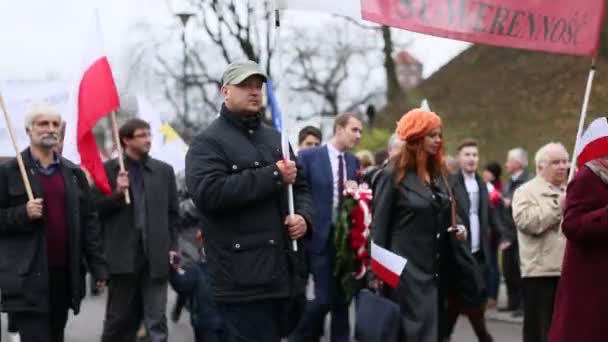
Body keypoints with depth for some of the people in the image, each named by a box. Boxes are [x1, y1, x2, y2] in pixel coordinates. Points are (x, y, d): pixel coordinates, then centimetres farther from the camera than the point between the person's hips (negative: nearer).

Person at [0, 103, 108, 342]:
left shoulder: (74, 173, 13)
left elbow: (89, 222, 11)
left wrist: (98, 267, 5)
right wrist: (23, 214, -19)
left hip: (65, 274, 5)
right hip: (28, 277, -5)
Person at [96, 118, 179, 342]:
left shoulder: (164, 170, 10)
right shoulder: (108, 169, 3)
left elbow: (173, 213, 11)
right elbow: (96, 209, 1)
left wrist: (172, 247, 3)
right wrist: (116, 193, -14)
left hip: (156, 256, 1)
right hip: (123, 256, -1)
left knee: (156, 323, 0)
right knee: (118, 320, 9)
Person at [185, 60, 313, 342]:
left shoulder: (275, 139, 20)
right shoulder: (208, 142, -3)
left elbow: (301, 188, 25)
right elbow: (208, 192, -20)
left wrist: (304, 217, 0)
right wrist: (274, 176, -16)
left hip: (288, 275, 7)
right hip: (244, 280, -7)